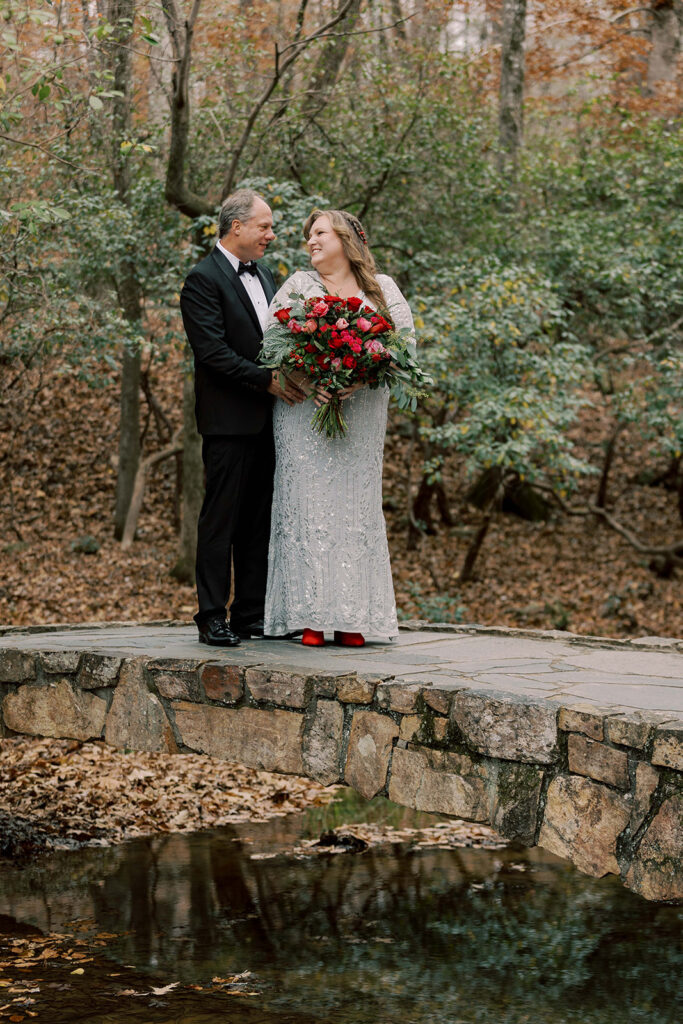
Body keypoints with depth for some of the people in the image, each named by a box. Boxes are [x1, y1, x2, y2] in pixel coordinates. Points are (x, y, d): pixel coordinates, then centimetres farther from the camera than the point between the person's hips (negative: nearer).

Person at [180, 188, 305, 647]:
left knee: (259, 520, 9)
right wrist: (267, 381, -17)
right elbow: (214, 352, -16)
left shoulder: (264, 274, 17)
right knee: (221, 519, -4)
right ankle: (213, 617, 1)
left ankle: (252, 613, 15)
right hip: (228, 419, -8)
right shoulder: (204, 279, -9)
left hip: (266, 418, 8)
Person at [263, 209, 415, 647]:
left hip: (361, 412, 1)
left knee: (355, 504, 0)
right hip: (304, 411, 0)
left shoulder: (382, 288, 9)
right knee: (308, 503, -5)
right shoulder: (298, 285, 10)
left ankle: (352, 618, 3)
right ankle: (309, 615, -4)